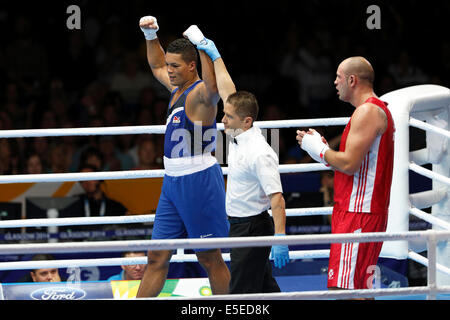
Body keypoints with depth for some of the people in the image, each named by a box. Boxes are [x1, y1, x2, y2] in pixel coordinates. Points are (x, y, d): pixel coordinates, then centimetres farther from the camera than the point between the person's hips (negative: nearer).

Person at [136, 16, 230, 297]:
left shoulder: (201, 93, -14)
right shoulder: (177, 89, 13)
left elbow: (214, 86, -40)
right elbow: (157, 67, 34)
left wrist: (203, 47, -43)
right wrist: (151, 36, 22)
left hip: (199, 181, -9)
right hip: (173, 181, 9)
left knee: (209, 257, -2)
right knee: (157, 257, 9)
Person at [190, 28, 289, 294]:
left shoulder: (260, 154, -22)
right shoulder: (239, 136, 4)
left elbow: (277, 199, -24)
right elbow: (228, 93, 16)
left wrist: (280, 240, -29)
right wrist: (215, 56, 19)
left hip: (253, 227, -10)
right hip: (240, 225, 10)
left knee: (242, 293, -10)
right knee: (264, 289, 14)